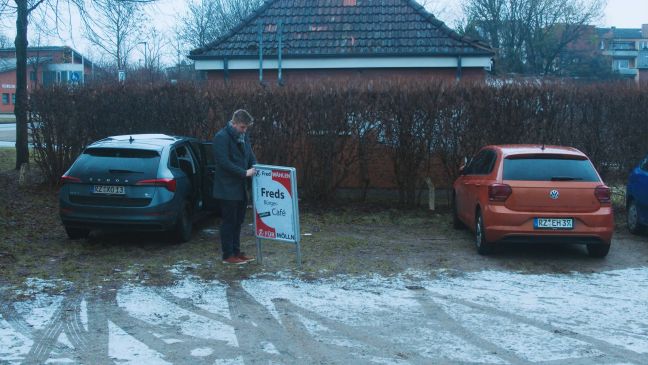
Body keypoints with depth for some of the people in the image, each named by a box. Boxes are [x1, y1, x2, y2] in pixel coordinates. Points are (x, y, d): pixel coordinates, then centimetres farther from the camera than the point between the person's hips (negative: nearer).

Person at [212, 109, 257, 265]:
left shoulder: (244, 137, 10)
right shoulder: (221, 137, -15)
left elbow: (251, 157, 19)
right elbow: (224, 162, -21)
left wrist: (255, 169, -1)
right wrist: (245, 173, -21)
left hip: (241, 188, 8)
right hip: (228, 189, -8)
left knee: (238, 221, 14)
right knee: (229, 221, -1)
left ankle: (236, 251, 23)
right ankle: (228, 255, 7)